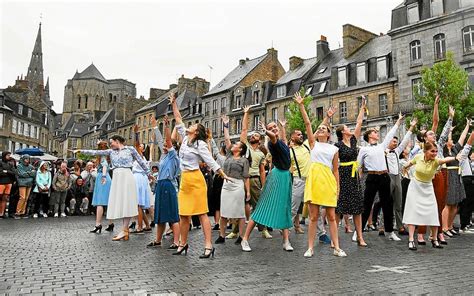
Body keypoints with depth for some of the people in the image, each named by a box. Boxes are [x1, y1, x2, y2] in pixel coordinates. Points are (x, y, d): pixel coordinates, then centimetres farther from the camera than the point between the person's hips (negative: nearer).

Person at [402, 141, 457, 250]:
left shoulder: (436, 161, -20)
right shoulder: (418, 157, -14)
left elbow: (445, 159, -44)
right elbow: (411, 163, 10)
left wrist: (456, 157, -65)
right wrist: (405, 167, 31)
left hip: (427, 189, 0)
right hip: (415, 187, 0)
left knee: (433, 214, -1)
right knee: (413, 212, -5)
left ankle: (434, 239, 18)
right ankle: (411, 240, -2)